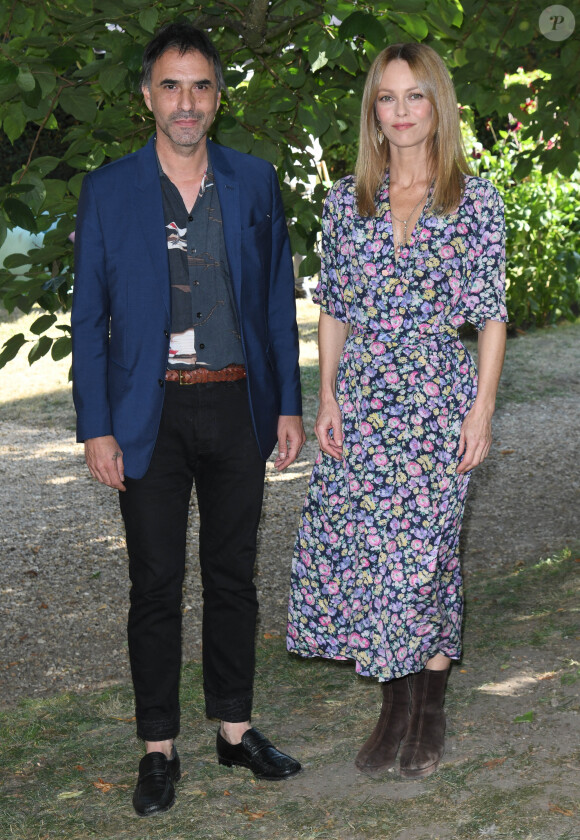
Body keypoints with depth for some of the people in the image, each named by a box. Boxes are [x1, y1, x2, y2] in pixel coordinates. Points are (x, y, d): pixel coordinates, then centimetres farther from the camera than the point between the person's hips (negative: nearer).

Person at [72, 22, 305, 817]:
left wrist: (288, 404, 4)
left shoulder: (254, 182, 5)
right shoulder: (109, 190, -1)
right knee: (156, 585, 3)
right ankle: (159, 749, 14)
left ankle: (236, 729, 26)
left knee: (232, 574, 12)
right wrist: (96, 426, -7)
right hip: (152, 413, -2)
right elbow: (89, 317, -1)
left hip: (236, 407, 2)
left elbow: (278, 300, 9)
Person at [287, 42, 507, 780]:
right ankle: (395, 705, 15)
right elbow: (332, 306, 10)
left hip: (437, 393, -3)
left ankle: (430, 708, 14)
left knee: (425, 548, -1)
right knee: (360, 546, 2)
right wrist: (327, 396, 3)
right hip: (362, 393, 3)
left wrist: (482, 407, -6)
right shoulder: (347, 199, 7)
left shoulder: (475, 200, 0)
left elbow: (490, 313, -1)